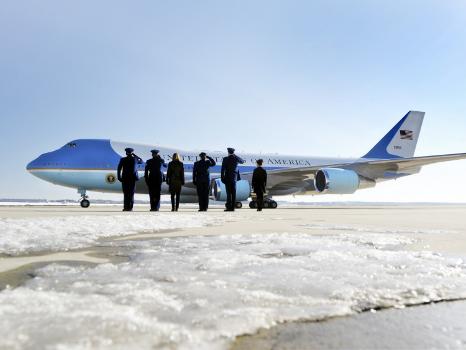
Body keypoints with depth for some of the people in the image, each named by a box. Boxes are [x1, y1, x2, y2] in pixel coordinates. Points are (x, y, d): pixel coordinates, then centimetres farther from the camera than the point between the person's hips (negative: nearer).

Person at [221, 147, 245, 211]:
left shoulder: (225, 159, -6)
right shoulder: (236, 159, 3)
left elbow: (223, 169, -10)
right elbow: (242, 161, 26)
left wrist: (222, 178, -6)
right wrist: (235, 155, 24)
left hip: (227, 178, -3)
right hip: (234, 178, 3)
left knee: (229, 193, -3)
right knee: (234, 193, 4)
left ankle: (229, 207, -7)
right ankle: (232, 207, 4)